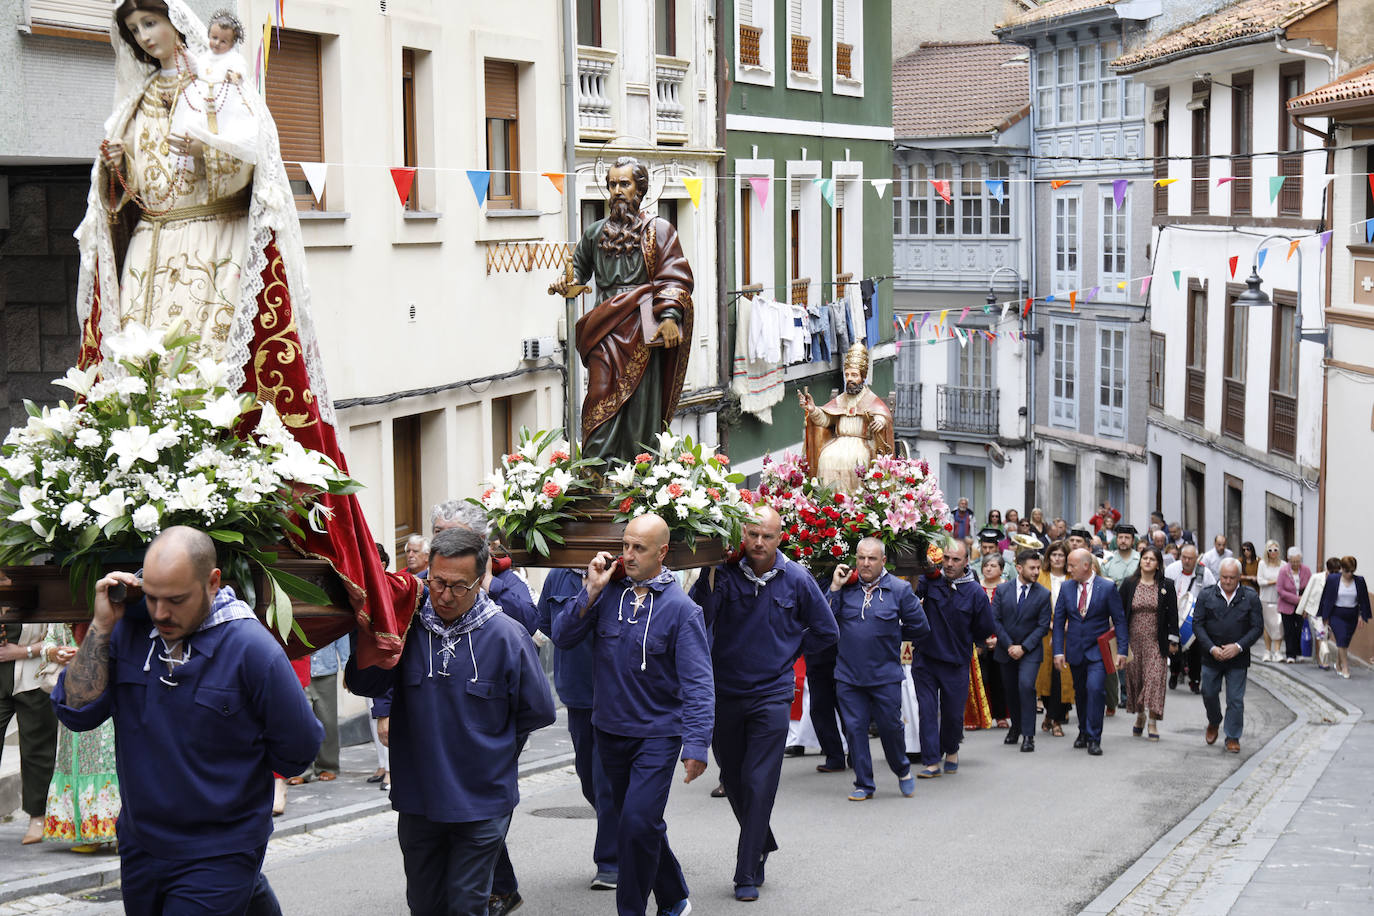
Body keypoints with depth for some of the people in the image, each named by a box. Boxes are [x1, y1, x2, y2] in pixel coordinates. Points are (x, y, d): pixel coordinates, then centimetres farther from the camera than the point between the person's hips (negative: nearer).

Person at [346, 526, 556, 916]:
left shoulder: (506, 636, -10)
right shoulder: (407, 625, -4)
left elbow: (537, 712, 0)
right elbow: (363, 685, -11)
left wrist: (492, 748, 5)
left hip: (481, 804, -3)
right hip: (417, 800, 3)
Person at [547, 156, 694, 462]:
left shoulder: (659, 230, 8)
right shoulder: (596, 232, 18)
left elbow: (676, 279, -1)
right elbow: (579, 268, 29)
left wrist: (670, 316, -17)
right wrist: (565, 283, 5)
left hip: (643, 333, -2)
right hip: (605, 332, 2)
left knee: (640, 405, -4)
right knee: (602, 401, -10)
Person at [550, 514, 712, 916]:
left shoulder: (680, 608, -13)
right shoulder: (608, 591, -1)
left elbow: (697, 683, -15)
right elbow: (562, 637, -4)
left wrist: (697, 744, -24)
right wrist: (591, 592, -15)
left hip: (657, 735, -5)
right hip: (610, 729, 5)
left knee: (637, 826, -14)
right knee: (644, 825, 16)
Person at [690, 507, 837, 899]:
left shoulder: (796, 579, -4)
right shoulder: (723, 573, -6)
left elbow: (826, 631, 9)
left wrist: (787, 651, 5)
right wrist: (709, 584, -28)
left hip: (771, 694, -2)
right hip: (725, 693, 2)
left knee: (758, 785, -6)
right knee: (732, 779, 14)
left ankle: (747, 875, 0)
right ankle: (762, 843, 38)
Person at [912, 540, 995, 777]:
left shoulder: (975, 593, -4)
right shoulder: (929, 581, -5)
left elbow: (985, 631, 6)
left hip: (955, 662, 0)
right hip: (924, 658, 0)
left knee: (953, 713, 9)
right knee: (927, 711, -3)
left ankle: (951, 751, 36)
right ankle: (931, 762, 1)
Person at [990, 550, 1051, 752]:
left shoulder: (1043, 594, -4)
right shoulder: (1002, 590, 1)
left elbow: (1043, 626, -5)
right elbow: (995, 620, -1)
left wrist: (1023, 647, -13)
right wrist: (1009, 645, -9)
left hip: (1030, 651, -3)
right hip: (1006, 650, 3)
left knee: (1026, 685, -20)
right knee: (1010, 690, 11)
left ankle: (1028, 734, -14)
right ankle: (1016, 727, 34)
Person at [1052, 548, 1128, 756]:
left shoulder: (1107, 587, -5)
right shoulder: (1066, 588, 5)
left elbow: (1119, 620, -3)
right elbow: (1059, 621, 7)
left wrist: (1122, 650, -9)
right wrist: (1058, 651, -1)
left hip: (1098, 651, -4)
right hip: (1075, 651, 4)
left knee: (1095, 688, -18)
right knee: (1080, 692, 13)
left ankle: (1094, 739, -10)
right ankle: (1083, 732, 31)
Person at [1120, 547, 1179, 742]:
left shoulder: (1166, 586, 1)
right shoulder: (1129, 584, 3)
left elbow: (1173, 614, 3)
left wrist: (1173, 640, -1)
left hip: (1156, 641, -2)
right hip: (1134, 640, 2)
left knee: (1155, 678, -8)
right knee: (1135, 677, 7)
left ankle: (1153, 722, -6)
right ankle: (1140, 715, 27)